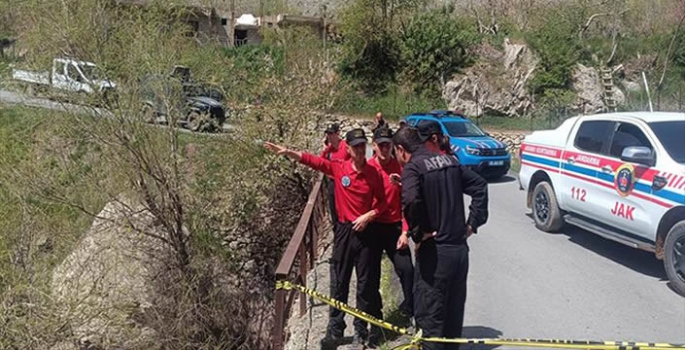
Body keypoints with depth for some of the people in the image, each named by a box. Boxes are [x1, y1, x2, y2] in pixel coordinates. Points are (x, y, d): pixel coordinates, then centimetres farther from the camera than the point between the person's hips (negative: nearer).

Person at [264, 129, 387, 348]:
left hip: (365, 231, -1)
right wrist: (287, 152, -16)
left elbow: (382, 202, 3)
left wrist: (368, 216, -12)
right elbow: (311, 160, -6)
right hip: (344, 230, 1)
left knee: (365, 284, 6)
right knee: (339, 283, 6)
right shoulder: (338, 168, -3)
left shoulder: (373, 173, -4)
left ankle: (361, 330, 19)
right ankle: (335, 331, 15)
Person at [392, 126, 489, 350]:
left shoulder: (413, 167, -12)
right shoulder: (449, 161, 10)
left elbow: (411, 200, -31)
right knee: (454, 312, 18)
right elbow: (480, 186, 13)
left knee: (429, 315, 2)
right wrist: (473, 222, 10)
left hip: (434, 251, -7)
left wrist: (418, 233, -17)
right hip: (460, 248, 7)